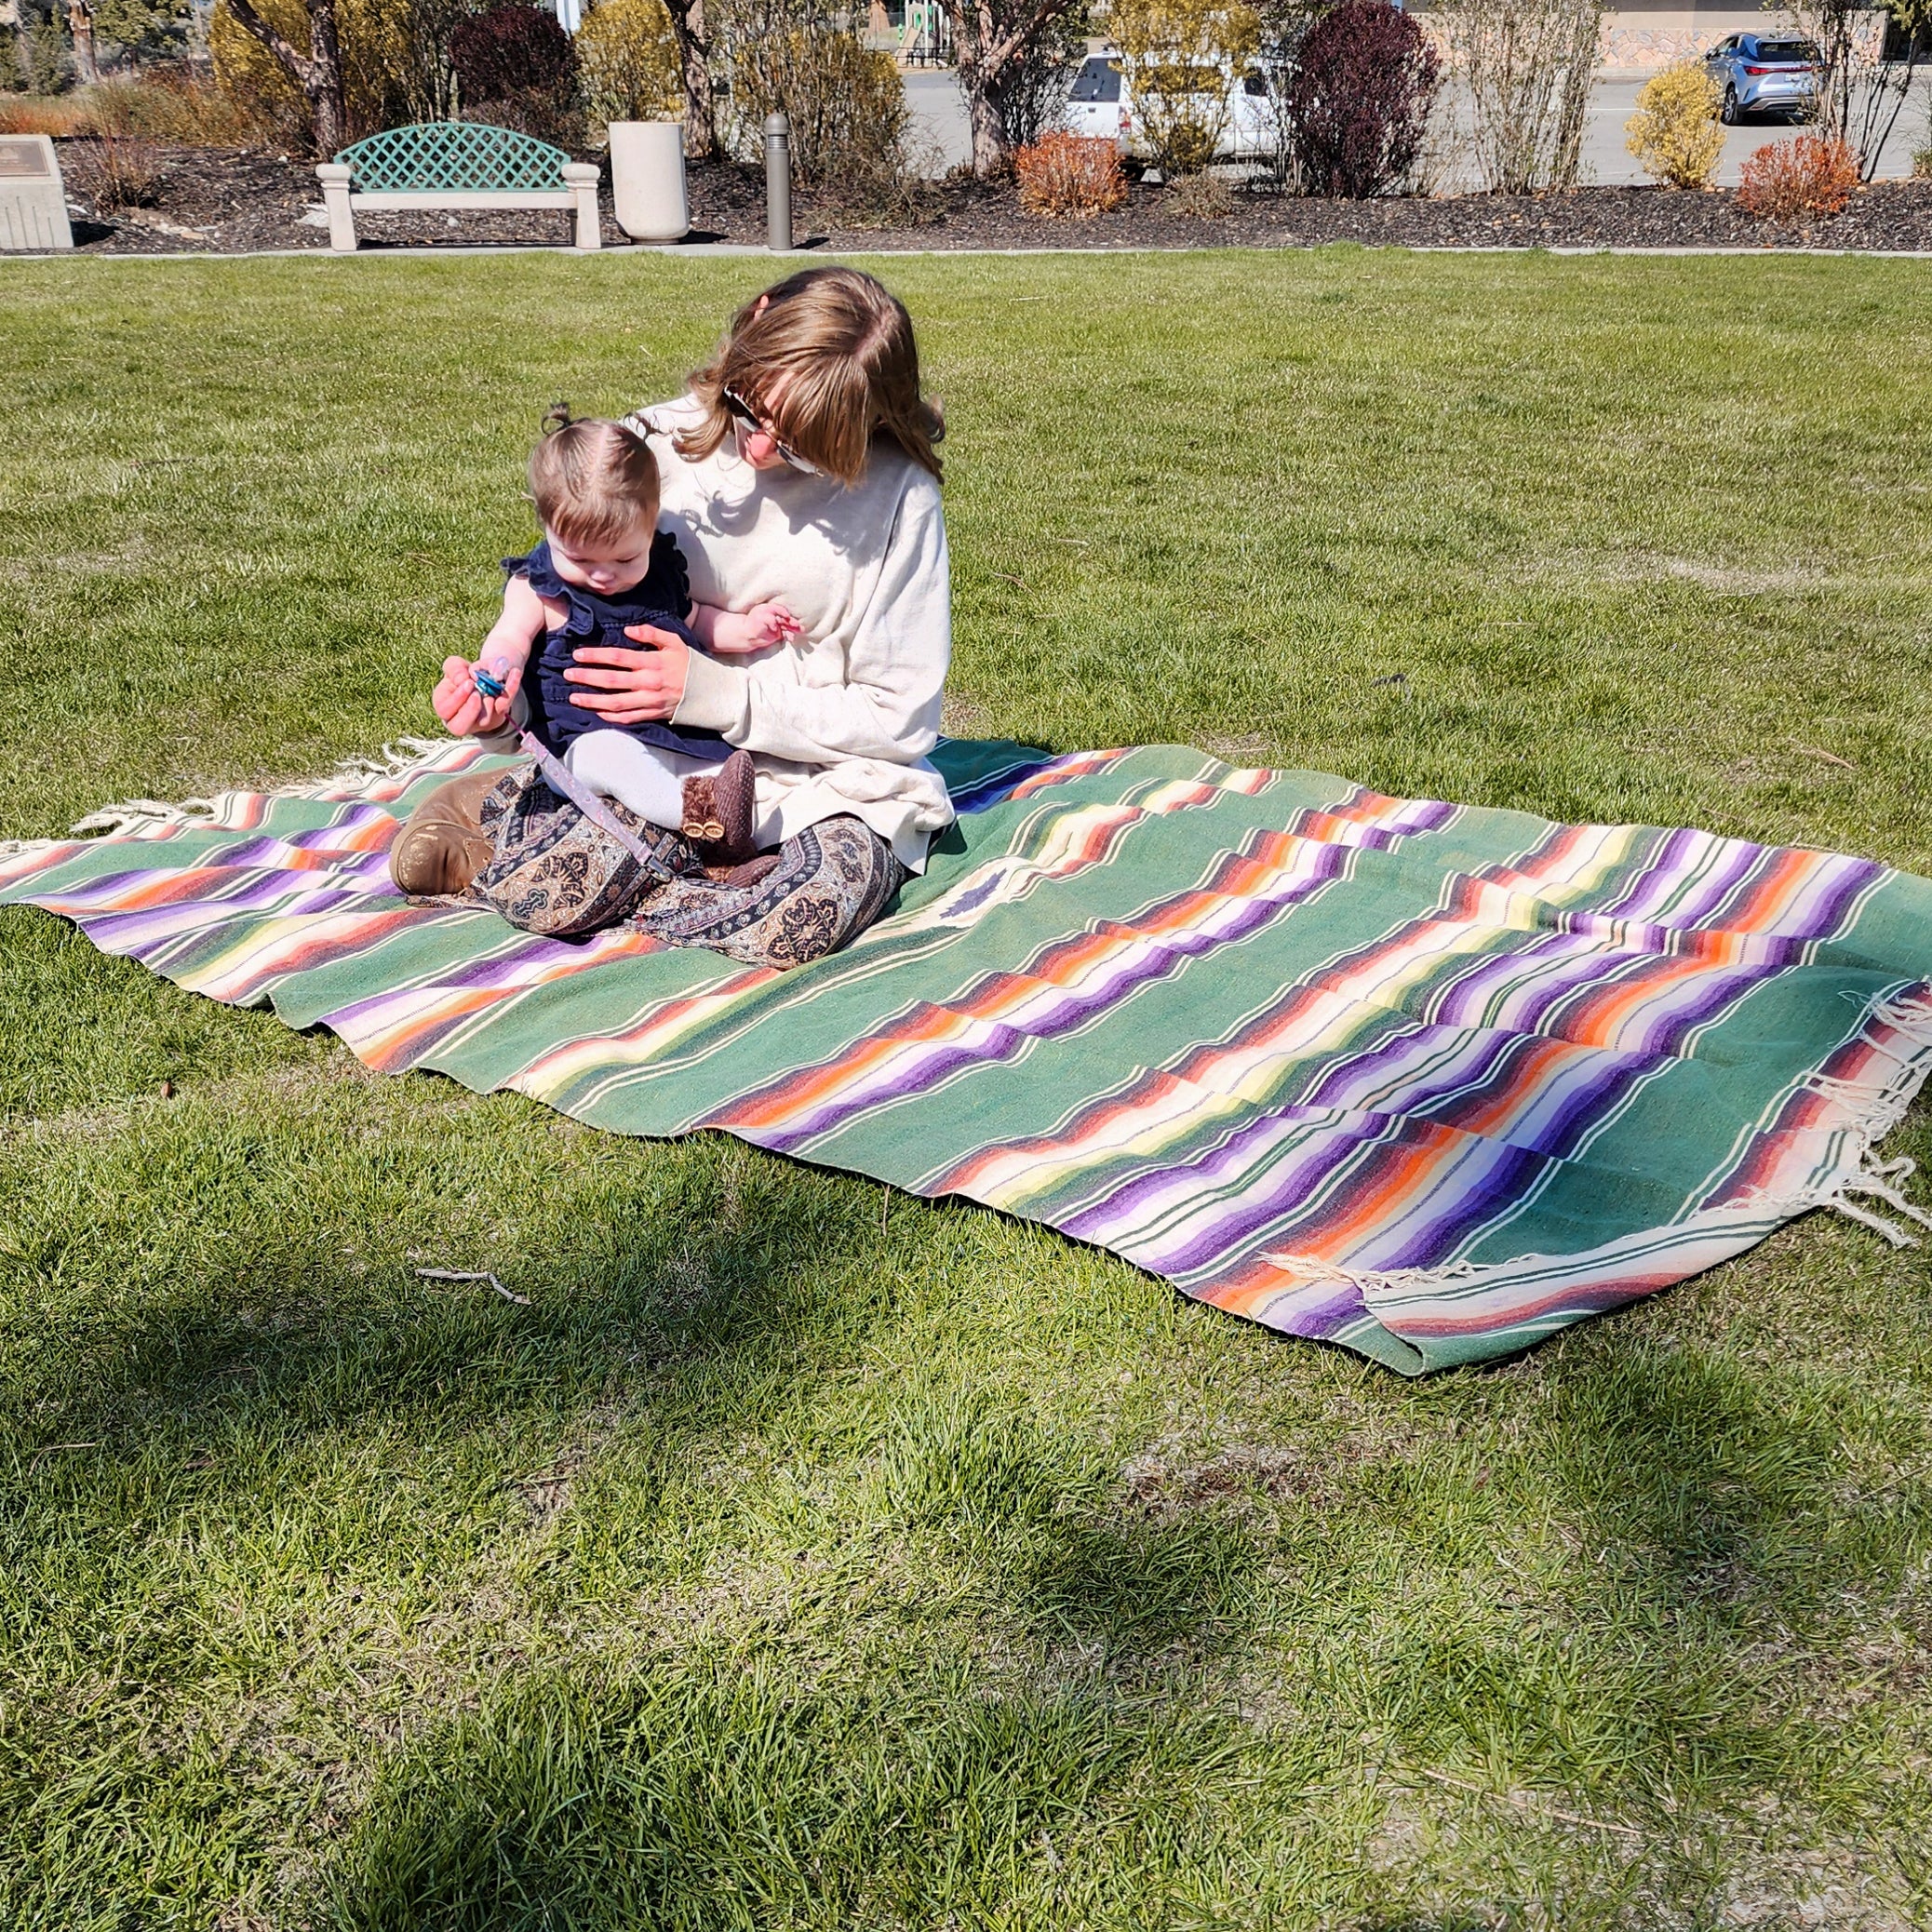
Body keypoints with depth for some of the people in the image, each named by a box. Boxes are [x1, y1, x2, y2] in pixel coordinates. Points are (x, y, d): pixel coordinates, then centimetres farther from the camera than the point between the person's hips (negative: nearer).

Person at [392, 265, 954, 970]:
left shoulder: (899, 495, -12)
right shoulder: (661, 443, -2)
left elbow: (901, 718, -11)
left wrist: (713, 694, -20)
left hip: (829, 785, -2)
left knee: (813, 909, -38)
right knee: (426, 852, -17)